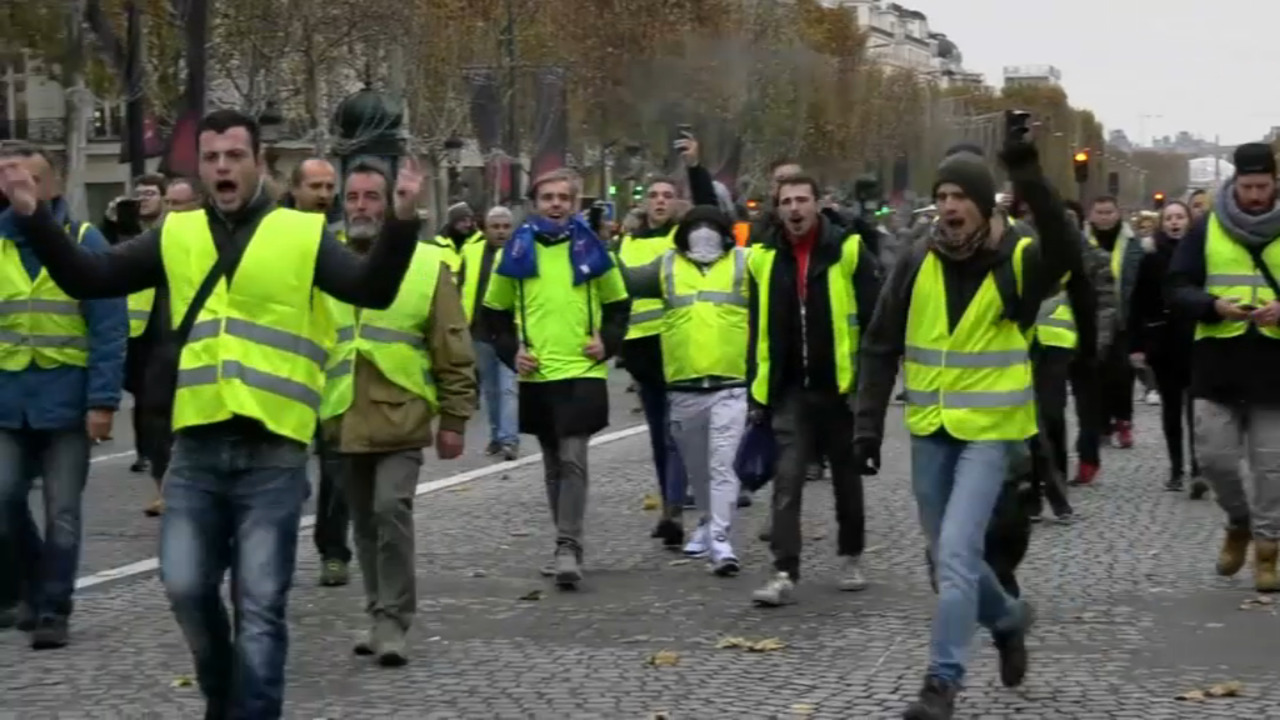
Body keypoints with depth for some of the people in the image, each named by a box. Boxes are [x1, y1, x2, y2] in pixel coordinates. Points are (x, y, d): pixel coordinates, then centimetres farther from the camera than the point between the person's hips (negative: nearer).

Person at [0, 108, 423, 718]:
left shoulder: (304, 235, 0)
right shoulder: (175, 236, 9)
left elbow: (372, 290, -9)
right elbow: (88, 279, 9)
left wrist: (402, 223, -25)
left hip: (272, 453, -3)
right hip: (196, 449, 3)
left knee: (260, 605, 0)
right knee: (186, 588, 5)